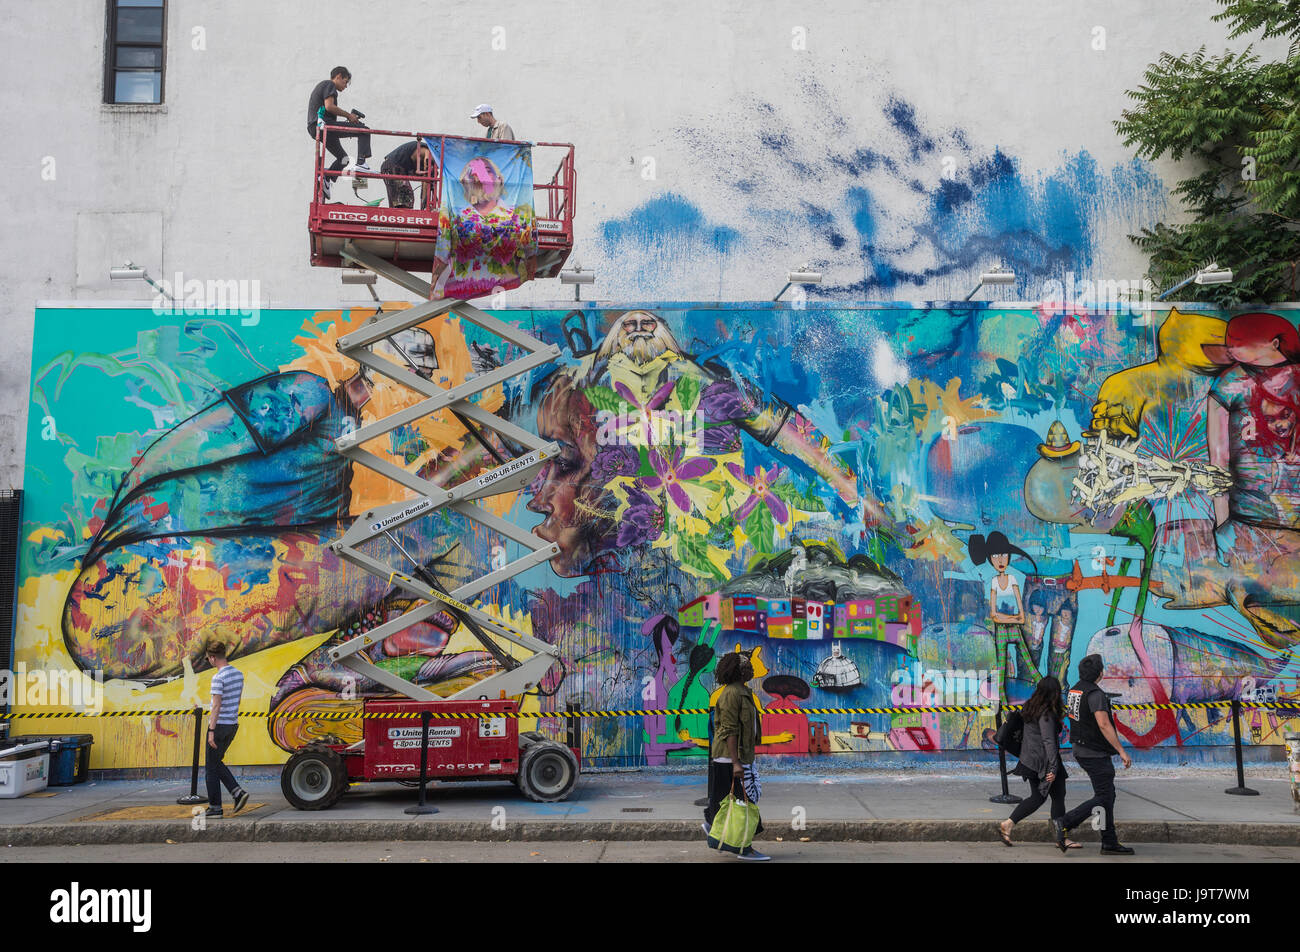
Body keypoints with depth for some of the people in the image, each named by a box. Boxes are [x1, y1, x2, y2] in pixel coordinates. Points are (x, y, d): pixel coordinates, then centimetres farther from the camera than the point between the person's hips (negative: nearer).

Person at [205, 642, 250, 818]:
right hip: (233, 724, 8)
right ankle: (238, 792, 5)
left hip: (219, 725, -8)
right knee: (216, 763, 20)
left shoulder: (218, 678, -18)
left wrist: (211, 731, -20)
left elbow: (216, 706, -21)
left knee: (211, 766, 5)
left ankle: (215, 807, 9)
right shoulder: (238, 674, 8)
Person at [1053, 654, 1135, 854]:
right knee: (1103, 798, -3)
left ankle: (1110, 843, 17)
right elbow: (1104, 725, -26)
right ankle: (1063, 823, -9)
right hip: (1095, 754, -10)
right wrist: (1122, 751, -24)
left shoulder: (1074, 691, 9)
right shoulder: (1095, 694, -20)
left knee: (1108, 795, 14)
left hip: (1081, 750, 10)